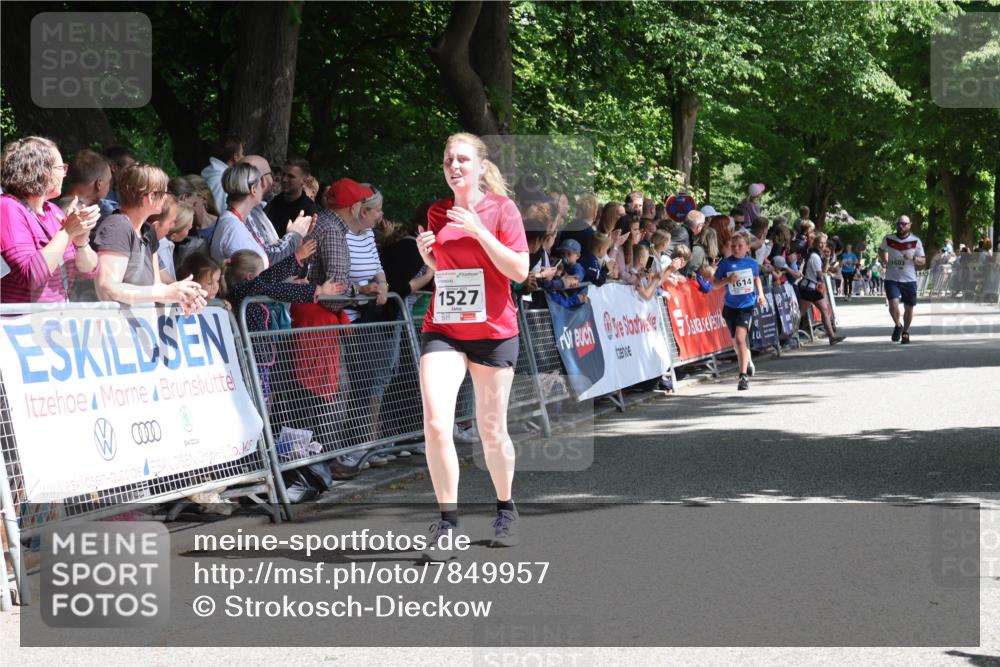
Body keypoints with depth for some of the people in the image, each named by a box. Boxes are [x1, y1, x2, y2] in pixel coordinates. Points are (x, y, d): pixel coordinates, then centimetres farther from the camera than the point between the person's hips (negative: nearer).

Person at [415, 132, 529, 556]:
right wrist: (425, 250, 1)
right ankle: (447, 520, -5)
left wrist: (479, 231, -19)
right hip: (442, 330, 3)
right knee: (435, 425, -14)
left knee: (491, 431, 7)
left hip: (493, 332, -3)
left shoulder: (501, 208, -4)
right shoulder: (437, 212, 9)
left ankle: (505, 509, 29)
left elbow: (520, 271, -12)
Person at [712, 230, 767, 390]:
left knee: (740, 338, -19)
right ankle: (747, 361, 47)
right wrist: (727, 280, -17)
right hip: (730, 306, 2)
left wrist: (761, 294, 8)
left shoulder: (752, 263, 0)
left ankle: (744, 376, -18)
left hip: (747, 305, -2)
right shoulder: (726, 263, -4)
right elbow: (715, 283, 0)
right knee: (736, 342, 15)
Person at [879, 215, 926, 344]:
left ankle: (905, 332, 31)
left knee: (909, 307, 9)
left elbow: (923, 262, 0)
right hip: (892, 279, 0)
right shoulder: (888, 239, 0)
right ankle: (897, 326, 11)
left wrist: (913, 258, -20)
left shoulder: (916, 241, -3)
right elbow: (881, 250, 23)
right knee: (893, 304, -18)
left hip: (909, 280, 0)